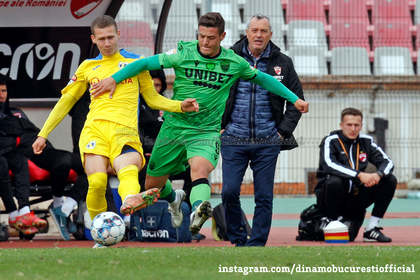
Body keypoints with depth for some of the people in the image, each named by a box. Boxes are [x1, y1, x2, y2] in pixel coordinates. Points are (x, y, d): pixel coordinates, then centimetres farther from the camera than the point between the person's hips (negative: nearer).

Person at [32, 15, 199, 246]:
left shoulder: (136, 62, 18)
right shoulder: (88, 67, 21)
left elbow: (153, 99, 24)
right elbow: (66, 101, 28)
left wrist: (180, 106, 5)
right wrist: (43, 134, 24)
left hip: (125, 131, -2)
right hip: (95, 128, 2)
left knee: (129, 171, -35)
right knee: (97, 182, -22)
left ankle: (130, 200, -68)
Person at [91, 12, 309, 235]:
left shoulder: (234, 63, -1)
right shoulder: (183, 53, -6)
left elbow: (263, 78, 14)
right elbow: (146, 63, -7)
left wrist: (293, 98, 13)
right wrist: (114, 78, -18)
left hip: (207, 131, -2)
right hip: (174, 126, 2)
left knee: (200, 167, -34)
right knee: (152, 185, 10)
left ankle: (197, 213, -58)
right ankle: (173, 200, 45)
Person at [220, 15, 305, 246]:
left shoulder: (282, 63, 5)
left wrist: (283, 132, 2)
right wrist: (218, 127, 4)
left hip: (267, 142, 0)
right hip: (233, 139, 0)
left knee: (264, 197, -1)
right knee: (229, 192, -7)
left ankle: (257, 243, 7)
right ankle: (237, 238, 12)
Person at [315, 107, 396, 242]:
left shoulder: (366, 141, 7)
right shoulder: (330, 141, -8)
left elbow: (387, 162, 3)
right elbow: (329, 165, -27)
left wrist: (378, 174, -22)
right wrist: (359, 175, -36)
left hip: (356, 198, 5)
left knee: (390, 181, -8)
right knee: (335, 181, -37)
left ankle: (371, 229, -6)